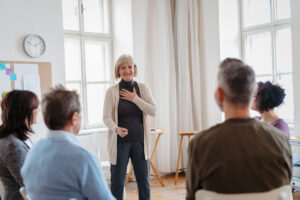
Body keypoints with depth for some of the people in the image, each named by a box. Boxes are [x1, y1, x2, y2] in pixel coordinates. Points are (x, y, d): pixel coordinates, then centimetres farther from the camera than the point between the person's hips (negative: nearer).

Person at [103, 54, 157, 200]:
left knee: (144, 181, 11)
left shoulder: (143, 88, 5)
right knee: (117, 182, 3)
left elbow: (153, 111, -4)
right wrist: (116, 128, -29)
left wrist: (135, 98, -12)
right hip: (120, 142, -2)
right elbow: (106, 117, -9)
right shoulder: (112, 91, -4)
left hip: (139, 141, 3)